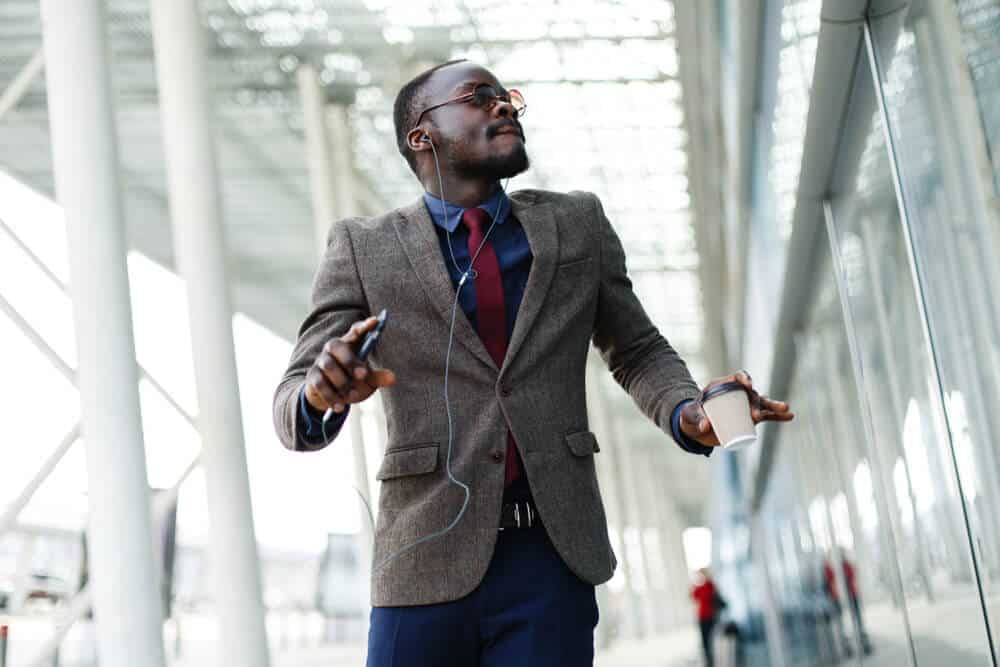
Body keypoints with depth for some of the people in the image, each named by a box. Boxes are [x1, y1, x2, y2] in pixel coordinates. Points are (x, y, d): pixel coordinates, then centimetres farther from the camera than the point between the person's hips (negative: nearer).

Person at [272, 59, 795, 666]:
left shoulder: (577, 224, 8)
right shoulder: (364, 247, 2)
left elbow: (638, 352, 16)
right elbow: (292, 409, -1)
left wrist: (689, 415, -7)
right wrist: (322, 394, -27)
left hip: (553, 555, 1)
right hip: (428, 564, -1)